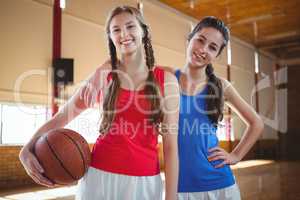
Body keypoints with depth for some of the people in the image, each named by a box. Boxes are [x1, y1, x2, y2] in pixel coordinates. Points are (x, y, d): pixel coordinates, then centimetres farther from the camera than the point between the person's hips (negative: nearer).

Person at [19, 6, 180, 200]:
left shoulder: (167, 80, -3)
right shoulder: (105, 73, 1)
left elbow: (171, 145, -4)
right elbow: (63, 115, 4)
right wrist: (27, 150, -11)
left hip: (144, 181, 0)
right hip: (100, 176, 1)